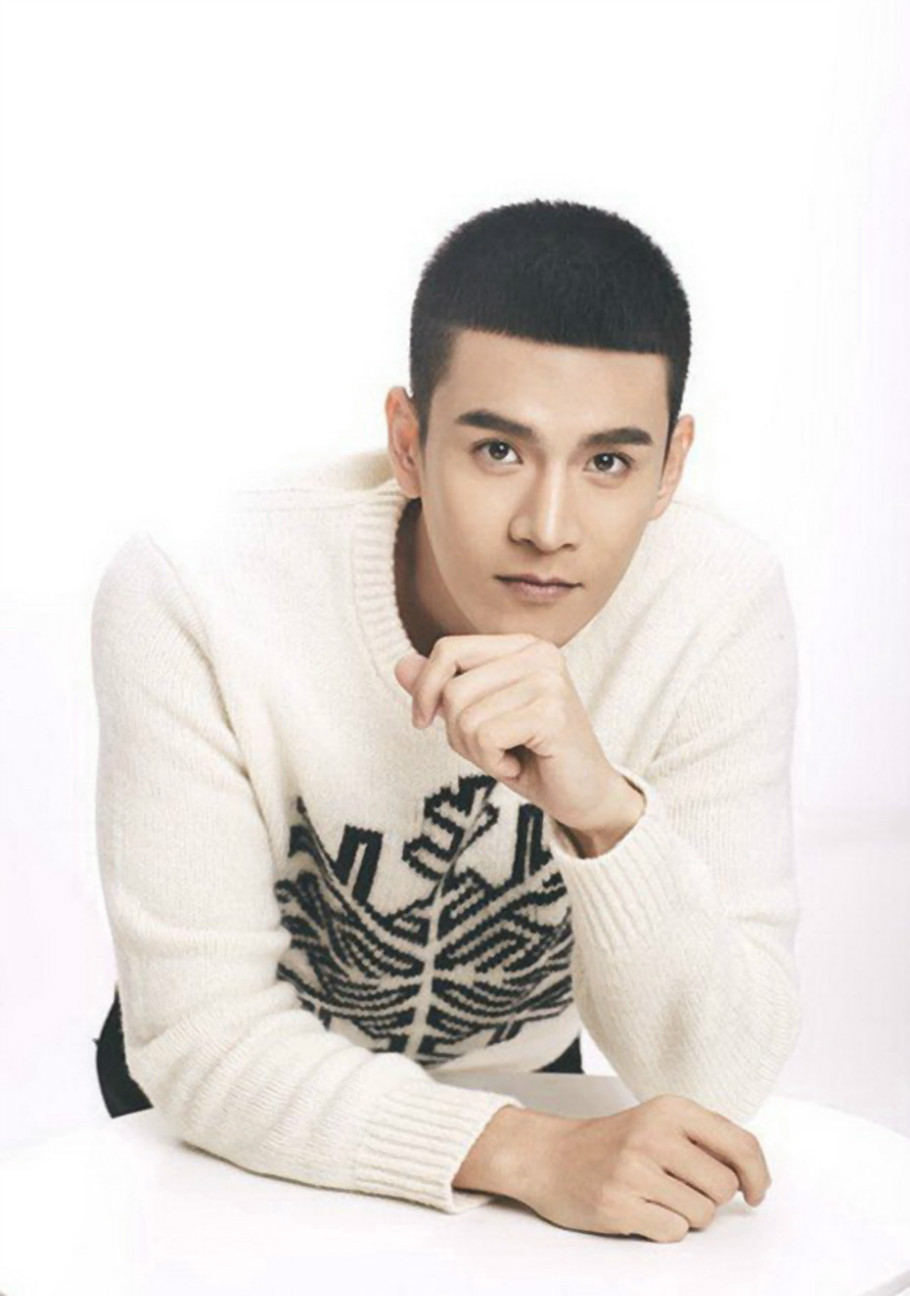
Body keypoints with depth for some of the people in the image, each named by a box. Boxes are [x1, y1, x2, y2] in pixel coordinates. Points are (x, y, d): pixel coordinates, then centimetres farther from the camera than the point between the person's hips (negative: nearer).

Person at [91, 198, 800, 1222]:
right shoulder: (191, 597, -26)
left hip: (522, 1087, 3)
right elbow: (205, 1041, -22)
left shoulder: (721, 602, -21)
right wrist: (526, 1150, -36)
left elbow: (719, 1084, -20)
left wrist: (609, 813, -38)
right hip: (240, 1130, -2)